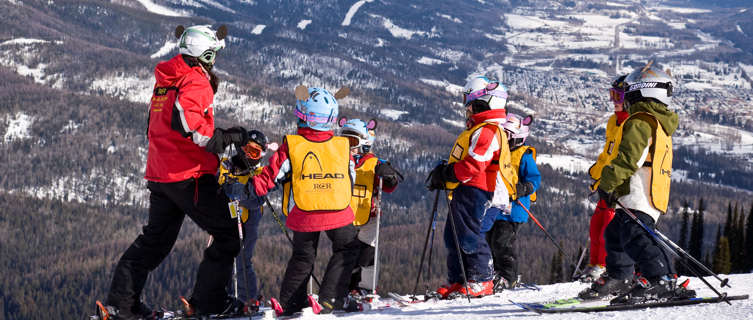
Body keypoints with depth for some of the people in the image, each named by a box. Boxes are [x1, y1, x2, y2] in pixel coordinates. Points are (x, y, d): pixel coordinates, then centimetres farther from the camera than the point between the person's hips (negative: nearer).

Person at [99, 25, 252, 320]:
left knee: (155, 238, 17)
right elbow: (185, 118, -30)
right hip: (190, 175, -9)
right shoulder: (196, 82, -13)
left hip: (159, 174, 9)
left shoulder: (165, 81, 15)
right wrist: (226, 138, -23)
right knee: (227, 235, 2)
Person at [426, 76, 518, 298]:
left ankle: (481, 281, -4)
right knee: (453, 237, 11)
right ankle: (457, 281, 15)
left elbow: (474, 164, -24)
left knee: (468, 235, -10)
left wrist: (447, 174, -19)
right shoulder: (479, 130, 22)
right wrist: (444, 174, 18)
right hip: (465, 191, 11)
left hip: (473, 190, -11)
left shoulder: (486, 132, -15)